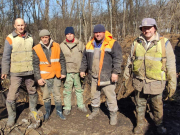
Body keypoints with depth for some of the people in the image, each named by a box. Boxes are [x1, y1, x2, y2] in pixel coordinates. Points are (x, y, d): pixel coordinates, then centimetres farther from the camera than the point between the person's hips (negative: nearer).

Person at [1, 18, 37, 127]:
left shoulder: (30, 37, 7)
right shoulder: (10, 39, -5)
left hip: (30, 71, 4)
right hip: (16, 72, -3)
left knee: (32, 92, 15)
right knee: (12, 95, -3)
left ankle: (33, 109, 36)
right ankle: (11, 116, 14)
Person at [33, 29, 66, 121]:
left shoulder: (56, 46, 1)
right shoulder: (36, 49, -4)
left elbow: (62, 60, 7)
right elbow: (35, 65, -4)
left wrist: (63, 72, 3)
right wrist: (38, 78, -9)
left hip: (56, 76, 1)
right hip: (44, 77, -1)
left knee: (57, 95, 9)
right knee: (46, 96, 9)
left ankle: (59, 111, 25)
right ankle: (47, 112, 28)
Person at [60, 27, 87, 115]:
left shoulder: (80, 44, 4)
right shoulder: (62, 46, 3)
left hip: (79, 71, 1)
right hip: (67, 72, -1)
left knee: (79, 89, 13)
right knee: (67, 90, 4)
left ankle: (81, 105, 27)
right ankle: (67, 107, 17)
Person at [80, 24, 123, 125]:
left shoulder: (112, 44, -7)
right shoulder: (89, 45, 10)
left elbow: (118, 59, -11)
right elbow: (85, 59, 19)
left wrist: (115, 72, -17)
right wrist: (82, 70, 17)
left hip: (107, 76, -5)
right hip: (94, 76, 5)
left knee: (111, 96, 1)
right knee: (94, 94, 18)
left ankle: (113, 114, 18)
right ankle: (95, 110, 38)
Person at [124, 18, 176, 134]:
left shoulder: (164, 43, -6)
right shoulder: (137, 43, 3)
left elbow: (170, 64, -4)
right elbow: (131, 59, 15)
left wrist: (172, 83, -5)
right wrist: (127, 72, 20)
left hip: (156, 82, -2)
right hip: (139, 81, 2)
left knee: (157, 105, 14)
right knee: (140, 104, 16)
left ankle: (159, 124, 39)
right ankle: (141, 124, 36)